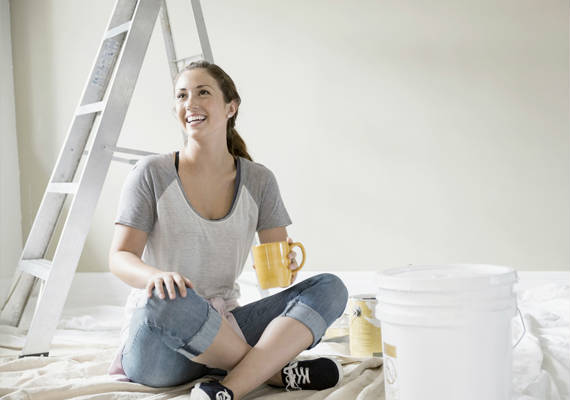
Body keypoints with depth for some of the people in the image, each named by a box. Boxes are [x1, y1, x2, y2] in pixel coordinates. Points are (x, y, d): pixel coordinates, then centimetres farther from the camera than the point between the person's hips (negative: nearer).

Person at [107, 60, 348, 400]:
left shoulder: (258, 181, 4)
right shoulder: (152, 174, -3)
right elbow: (120, 258, -8)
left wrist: (286, 262, -23)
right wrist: (156, 275, -31)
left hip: (223, 328, 3)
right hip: (156, 338, -2)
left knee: (330, 287, -16)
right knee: (166, 300, -38)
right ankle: (280, 372, -17)